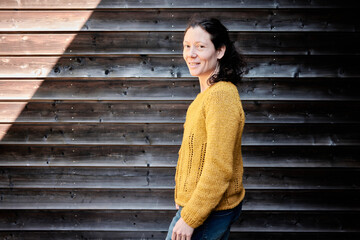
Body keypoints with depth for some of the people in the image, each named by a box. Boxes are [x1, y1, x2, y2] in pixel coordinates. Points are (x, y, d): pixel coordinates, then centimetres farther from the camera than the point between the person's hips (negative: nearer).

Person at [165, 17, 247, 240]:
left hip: (210, 211, -9)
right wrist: (184, 198, 20)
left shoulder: (221, 96, -22)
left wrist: (189, 218, -22)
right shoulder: (208, 93, 9)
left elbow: (219, 169, -25)